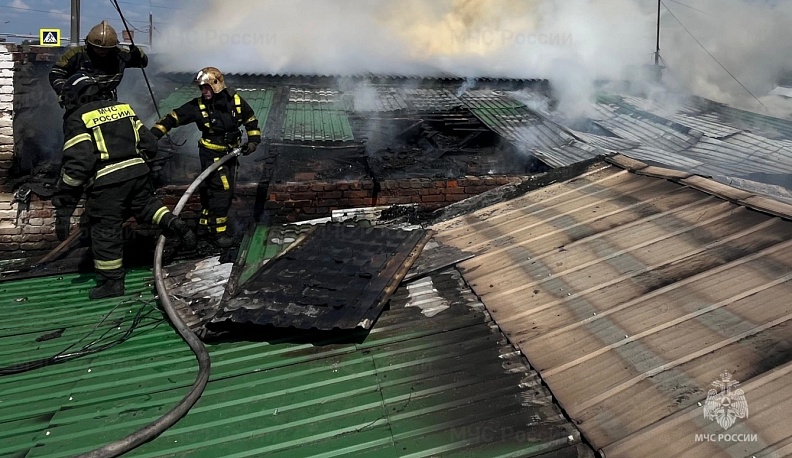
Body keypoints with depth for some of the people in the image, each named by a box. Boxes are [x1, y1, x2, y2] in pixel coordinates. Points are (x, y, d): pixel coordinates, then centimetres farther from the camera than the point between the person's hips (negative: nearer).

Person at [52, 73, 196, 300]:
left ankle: (112, 282, 17)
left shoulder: (78, 119, -4)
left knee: (105, 231, 7)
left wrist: (63, 203, -9)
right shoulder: (124, 108, 13)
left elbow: (76, 164, -13)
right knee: (146, 205, 29)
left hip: (106, 182, -5)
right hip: (138, 173, 5)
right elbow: (149, 144, 15)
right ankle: (175, 225, 4)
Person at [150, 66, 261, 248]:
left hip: (231, 153, 5)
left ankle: (206, 223, 32)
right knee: (221, 189, -13)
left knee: (227, 191, 13)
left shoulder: (236, 101, -8)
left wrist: (253, 140, -1)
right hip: (211, 153, -5)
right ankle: (218, 231, 2)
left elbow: (251, 120, 8)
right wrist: (153, 134, -22)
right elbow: (173, 117, -13)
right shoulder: (198, 106, -13)